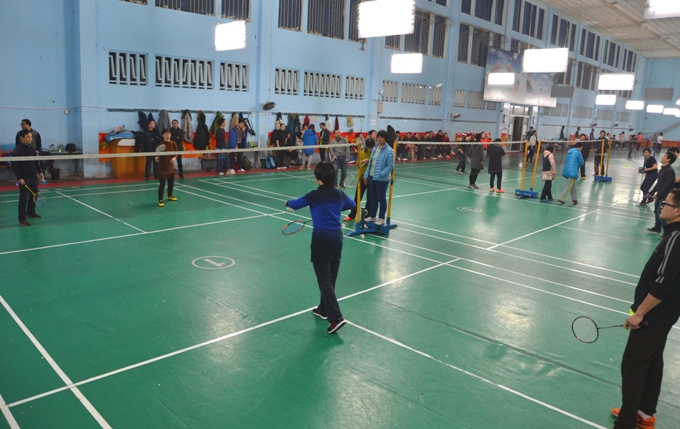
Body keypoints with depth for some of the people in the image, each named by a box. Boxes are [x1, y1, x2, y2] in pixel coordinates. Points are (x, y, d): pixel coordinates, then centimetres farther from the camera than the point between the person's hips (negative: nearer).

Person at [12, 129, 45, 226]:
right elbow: (14, 166, -14)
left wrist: (40, 172, 12)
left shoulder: (32, 148, 7)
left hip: (33, 176, 7)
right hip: (24, 179, -7)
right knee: (23, 198, -6)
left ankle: (31, 212, 35)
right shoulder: (17, 150, -13)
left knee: (34, 195, 17)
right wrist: (19, 178, -18)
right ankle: (22, 219, -1)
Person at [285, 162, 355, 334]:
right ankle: (324, 309, 33)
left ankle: (336, 317, -10)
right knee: (330, 278, 18)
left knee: (324, 280, -3)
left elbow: (296, 204, 7)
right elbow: (352, 205, 27)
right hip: (337, 237, 6)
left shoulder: (315, 195, -10)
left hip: (322, 239, -6)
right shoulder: (339, 194, 6)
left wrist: (287, 203, 29)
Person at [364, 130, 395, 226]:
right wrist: (366, 175, 12)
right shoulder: (374, 149, 9)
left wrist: (381, 174, -23)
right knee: (373, 197, 16)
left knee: (381, 198, 4)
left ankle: (381, 218, 16)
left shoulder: (389, 151, -12)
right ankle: (372, 216, 28)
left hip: (382, 179, -7)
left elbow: (391, 166, -15)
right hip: (372, 177, 7)